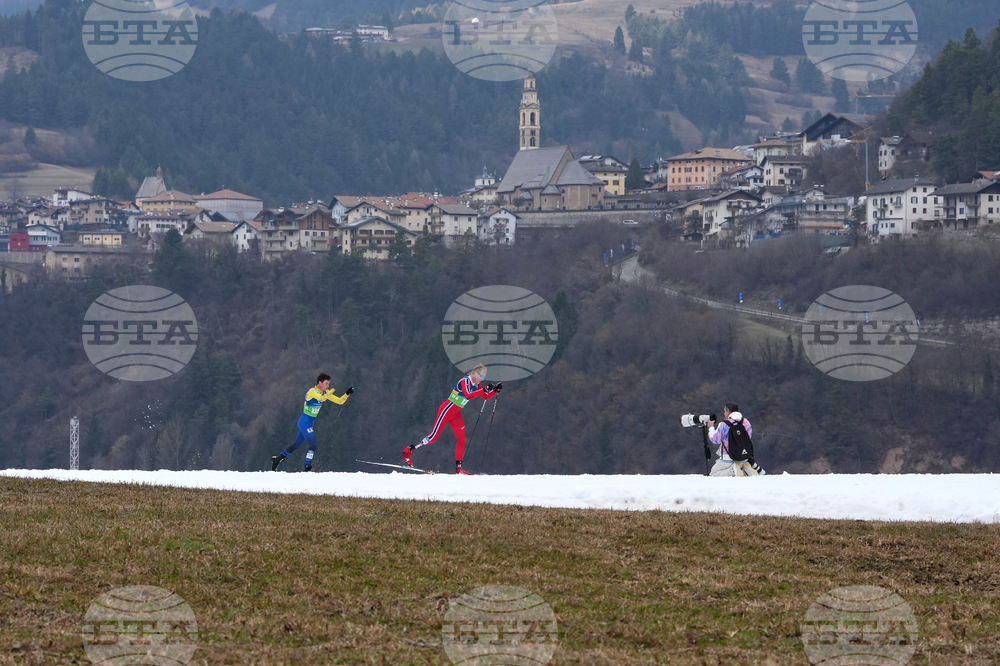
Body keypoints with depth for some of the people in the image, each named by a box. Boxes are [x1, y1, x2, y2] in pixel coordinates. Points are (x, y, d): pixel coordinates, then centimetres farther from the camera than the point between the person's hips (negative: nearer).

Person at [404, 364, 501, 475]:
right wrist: (484, 390, -36)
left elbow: (486, 397, 14)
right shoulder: (465, 381, -19)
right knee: (434, 437, -8)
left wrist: (495, 390, -3)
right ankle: (408, 451, 2)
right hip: (447, 410, -9)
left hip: (456, 414, 9)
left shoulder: (476, 385, 7)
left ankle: (458, 468, 4)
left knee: (462, 439, 0)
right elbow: (468, 395, -36)